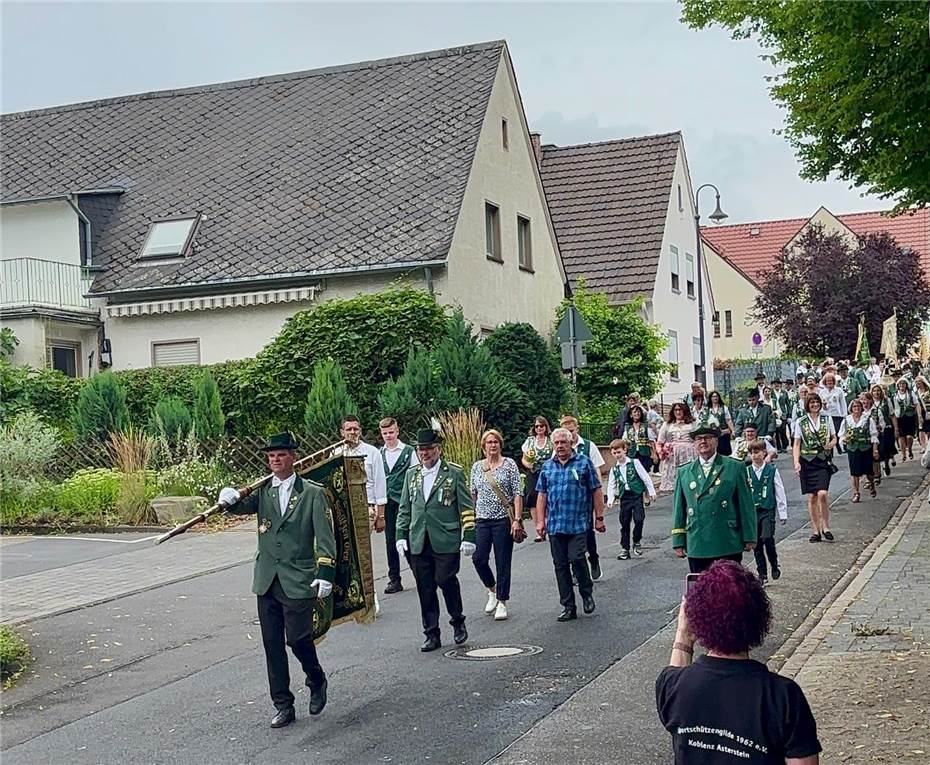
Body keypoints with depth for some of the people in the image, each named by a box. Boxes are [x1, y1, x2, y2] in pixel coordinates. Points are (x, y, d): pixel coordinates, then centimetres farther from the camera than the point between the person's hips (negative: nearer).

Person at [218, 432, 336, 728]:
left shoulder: (312, 492, -2)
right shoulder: (262, 490, 9)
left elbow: (325, 537, -6)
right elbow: (241, 507, -5)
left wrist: (325, 573, -14)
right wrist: (230, 499, -28)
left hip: (298, 581, -4)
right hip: (267, 580, 4)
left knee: (298, 639, -7)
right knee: (272, 645, 6)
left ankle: (317, 681, 23)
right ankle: (283, 706, 16)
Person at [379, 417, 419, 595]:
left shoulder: (409, 452, -1)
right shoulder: (379, 453, 9)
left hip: (404, 502, -4)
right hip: (386, 503, 4)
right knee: (390, 541, 7)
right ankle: (394, 580, 14)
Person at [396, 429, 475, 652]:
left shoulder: (454, 473, 1)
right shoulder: (411, 474, 14)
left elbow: (467, 508, 0)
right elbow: (404, 508, 19)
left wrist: (468, 537, -5)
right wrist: (401, 535, 10)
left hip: (446, 542, -4)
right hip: (418, 544, 4)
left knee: (446, 581, -9)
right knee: (425, 590, 5)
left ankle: (458, 622, 17)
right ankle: (432, 635, 13)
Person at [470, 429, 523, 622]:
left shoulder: (509, 464, -2)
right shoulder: (477, 467, 8)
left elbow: (517, 494, -5)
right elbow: (473, 494, 14)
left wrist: (517, 519, -11)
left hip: (503, 520, -3)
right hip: (482, 520, 3)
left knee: (503, 562, 1)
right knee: (478, 558, -4)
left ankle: (502, 602, 12)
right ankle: (492, 590, 22)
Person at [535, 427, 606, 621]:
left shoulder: (584, 462, 0)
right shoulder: (547, 466, 11)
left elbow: (596, 491, 1)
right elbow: (542, 495, 13)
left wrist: (599, 518, -2)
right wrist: (540, 521, 7)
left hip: (578, 523, -4)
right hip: (555, 525, 4)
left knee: (576, 558, -15)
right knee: (560, 565, 5)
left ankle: (587, 593, 12)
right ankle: (568, 607, 13)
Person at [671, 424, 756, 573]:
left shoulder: (734, 468, 4)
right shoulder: (684, 472, 12)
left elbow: (746, 506, 3)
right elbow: (679, 510, 13)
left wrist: (749, 538, 0)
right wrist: (678, 543, 8)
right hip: (697, 548, 2)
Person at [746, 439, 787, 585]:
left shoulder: (771, 470, -1)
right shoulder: (747, 472, 2)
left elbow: (780, 493, 3)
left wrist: (783, 514, 3)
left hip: (768, 511, -3)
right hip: (752, 511, 3)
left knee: (767, 538, -19)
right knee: (756, 543, 5)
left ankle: (775, 566, 3)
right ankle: (762, 574, 15)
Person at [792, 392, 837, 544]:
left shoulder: (827, 419, 8)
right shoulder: (800, 422, 5)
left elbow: (834, 438, 17)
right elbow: (796, 444, 4)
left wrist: (831, 444, -6)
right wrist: (796, 462, -8)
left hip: (823, 460, -1)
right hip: (807, 461, 1)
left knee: (822, 493, -17)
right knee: (811, 497, 2)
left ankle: (825, 527, -1)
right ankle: (815, 531, 10)